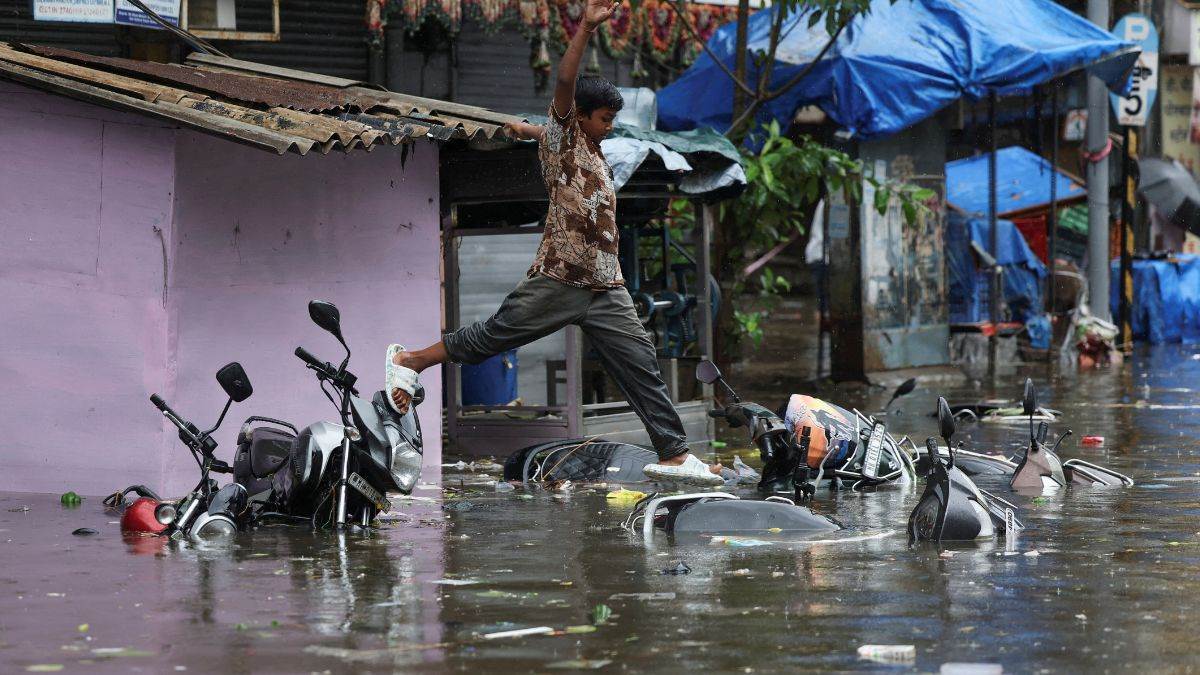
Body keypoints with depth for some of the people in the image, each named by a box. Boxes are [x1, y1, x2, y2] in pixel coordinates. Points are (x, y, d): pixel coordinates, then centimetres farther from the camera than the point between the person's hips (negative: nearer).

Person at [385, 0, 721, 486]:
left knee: (641, 365, 0)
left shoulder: (595, 154, 20)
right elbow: (565, 85, -18)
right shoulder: (563, 138, 0)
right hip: (558, 280, -7)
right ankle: (407, 362, 16)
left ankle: (673, 455, -1)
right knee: (492, 338, 0)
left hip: (607, 289, 7)